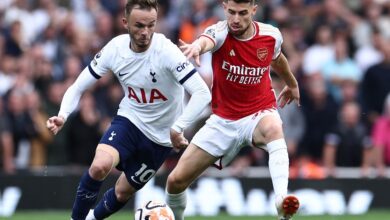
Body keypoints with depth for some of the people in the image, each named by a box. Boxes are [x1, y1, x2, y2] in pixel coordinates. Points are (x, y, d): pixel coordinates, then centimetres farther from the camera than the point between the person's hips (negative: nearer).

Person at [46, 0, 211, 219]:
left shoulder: (166, 51, -26)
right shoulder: (115, 48, -14)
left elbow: (202, 93, -32)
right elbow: (78, 87, -4)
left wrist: (177, 129, -41)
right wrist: (63, 116, -23)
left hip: (160, 136, -1)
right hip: (129, 121, 1)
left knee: (122, 193, 9)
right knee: (100, 166, -27)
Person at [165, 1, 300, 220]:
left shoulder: (271, 35, -9)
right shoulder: (220, 32, -18)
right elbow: (206, 40, -45)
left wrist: (292, 83, 36)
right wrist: (197, 46, -70)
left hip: (259, 114, -1)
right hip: (223, 119, 1)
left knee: (273, 128, -40)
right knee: (176, 181, -2)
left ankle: (281, 198, -52)